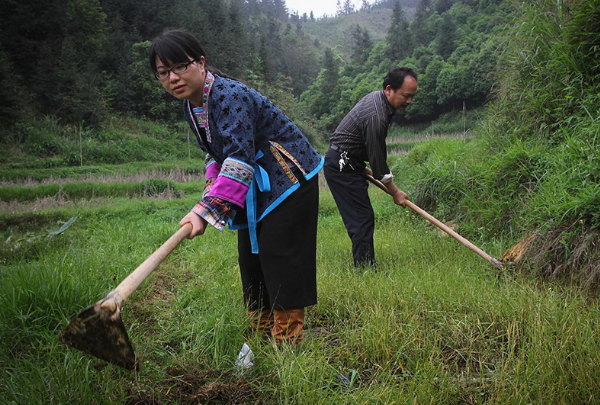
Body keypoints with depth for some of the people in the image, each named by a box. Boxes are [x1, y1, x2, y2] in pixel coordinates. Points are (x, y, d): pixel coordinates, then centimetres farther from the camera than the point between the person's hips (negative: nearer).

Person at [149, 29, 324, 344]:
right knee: (250, 256, 12)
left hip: (289, 179, -9)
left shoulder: (231, 95, -27)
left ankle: (287, 339, 3)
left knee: (279, 257, -9)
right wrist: (212, 190, -3)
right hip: (255, 187, 10)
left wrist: (207, 210, -43)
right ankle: (262, 331, 26)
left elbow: (240, 158, -36)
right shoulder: (191, 106, 3)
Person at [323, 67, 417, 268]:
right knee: (362, 218, -11)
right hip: (342, 166, -10)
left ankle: (366, 265, 20)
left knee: (361, 217, 12)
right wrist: (395, 192, -8)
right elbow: (378, 160, -19)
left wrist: (363, 167, 23)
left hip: (348, 162, 10)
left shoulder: (376, 97, 5)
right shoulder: (376, 116, -26)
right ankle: (365, 267, -7)